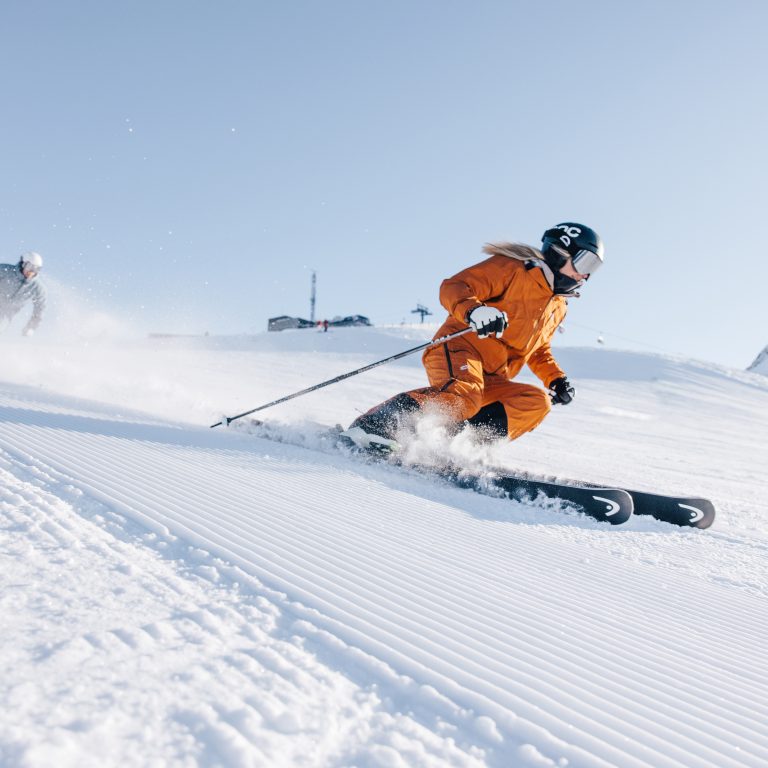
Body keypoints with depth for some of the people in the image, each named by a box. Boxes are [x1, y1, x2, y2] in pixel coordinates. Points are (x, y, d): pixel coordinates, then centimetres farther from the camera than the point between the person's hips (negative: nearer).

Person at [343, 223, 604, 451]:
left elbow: (539, 350, 40)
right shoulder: (511, 267, 0)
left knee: (537, 402, -15)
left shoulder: (557, 307, 25)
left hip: (489, 380, 8)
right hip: (460, 349, -8)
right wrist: (473, 311, -30)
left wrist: (556, 379, 22)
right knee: (462, 398, -36)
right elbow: (453, 287, -9)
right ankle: (372, 425, -32)